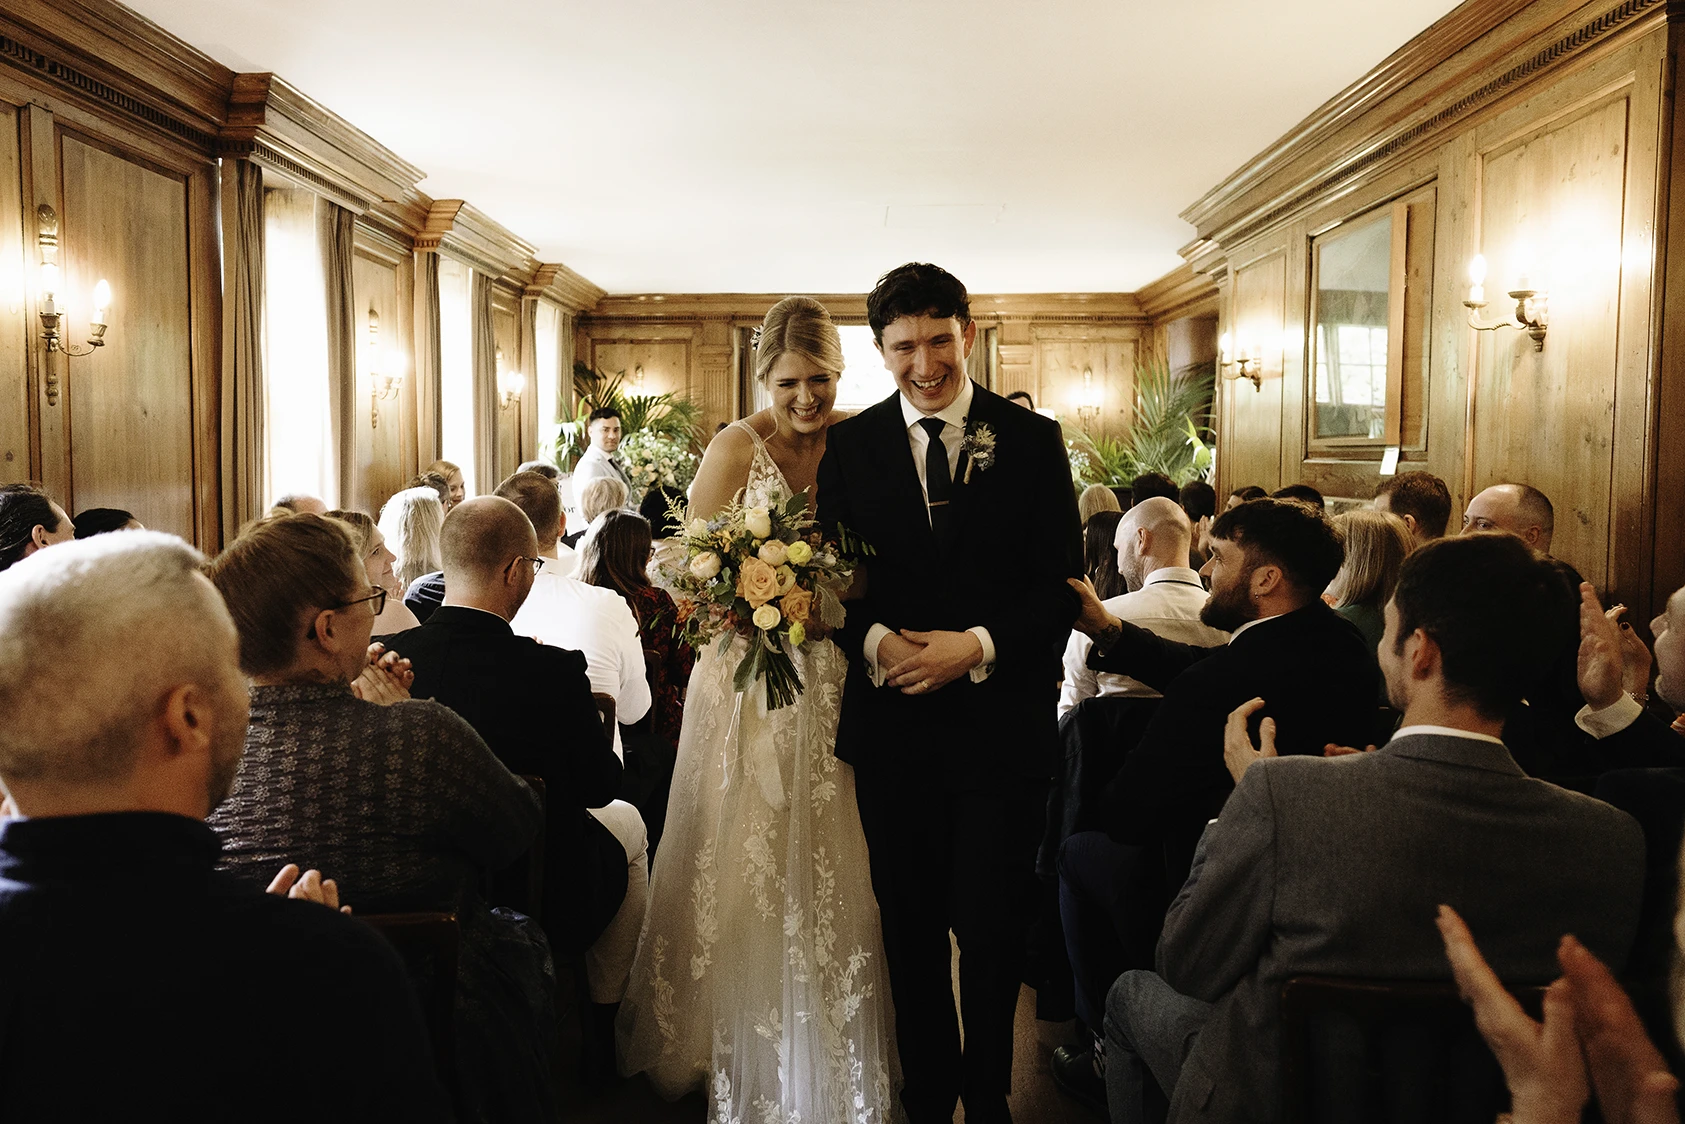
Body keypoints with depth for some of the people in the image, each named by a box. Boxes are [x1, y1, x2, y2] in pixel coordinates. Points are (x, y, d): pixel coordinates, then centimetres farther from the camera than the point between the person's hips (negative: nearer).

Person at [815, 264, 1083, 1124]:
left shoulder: (1032, 439, 0)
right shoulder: (849, 445, 5)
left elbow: (1061, 584, -2)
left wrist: (978, 645, -16)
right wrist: (874, 640, -14)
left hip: (1001, 721, -1)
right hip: (892, 721, 2)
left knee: (993, 926, 7)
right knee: (911, 925, 13)